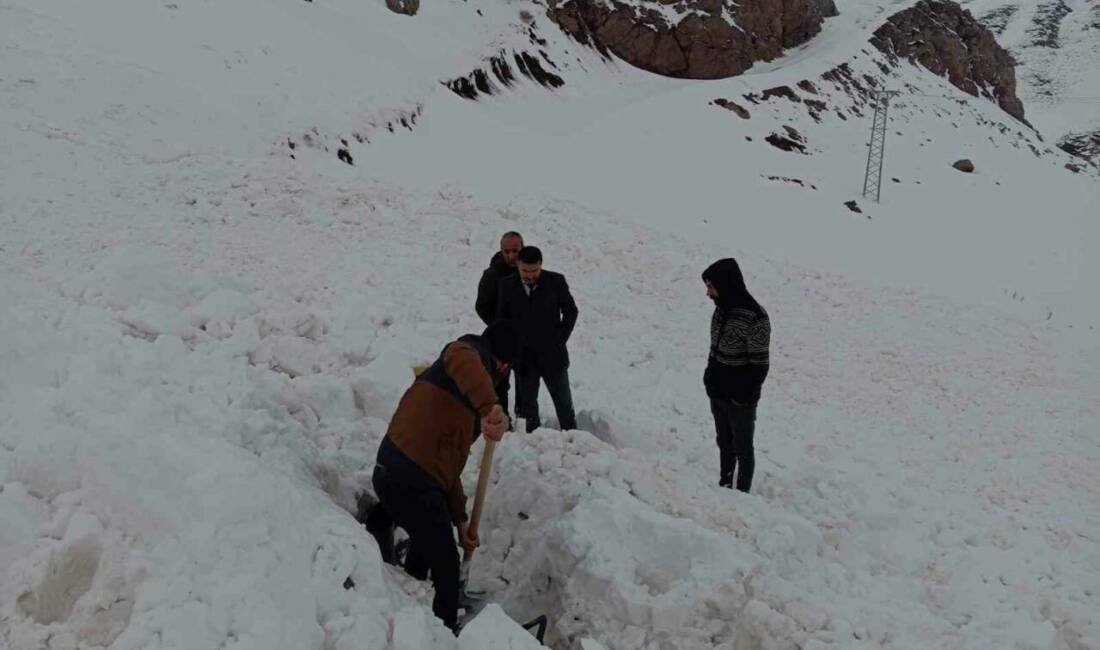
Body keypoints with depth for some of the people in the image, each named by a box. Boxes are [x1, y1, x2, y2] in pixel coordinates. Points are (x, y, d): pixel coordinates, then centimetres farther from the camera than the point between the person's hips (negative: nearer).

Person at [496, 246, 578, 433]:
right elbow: (501, 317, 6)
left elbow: (571, 311, 3)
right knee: (527, 406, 10)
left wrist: (559, 340, -3)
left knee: (564, 403, 8)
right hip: (523, 357, 2)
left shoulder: (556, 281, -7)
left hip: (552, 355, -1)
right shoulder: (507, 285, -3)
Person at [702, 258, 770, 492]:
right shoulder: (722, 309, 1)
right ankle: (724, 487, 35)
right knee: (724, 444, 20)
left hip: (740, 400, -7)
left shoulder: (755, 318, -23)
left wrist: (746, 396, -16)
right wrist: (710, 379, 11)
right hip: (717, 394, 7)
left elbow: (759, 365, -18)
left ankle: (742, 494, 22)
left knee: (742, 448, 9)